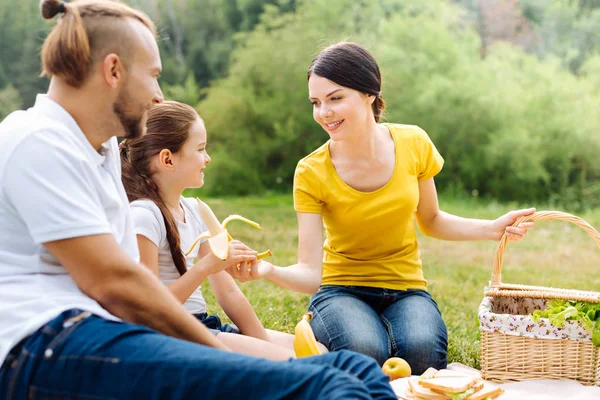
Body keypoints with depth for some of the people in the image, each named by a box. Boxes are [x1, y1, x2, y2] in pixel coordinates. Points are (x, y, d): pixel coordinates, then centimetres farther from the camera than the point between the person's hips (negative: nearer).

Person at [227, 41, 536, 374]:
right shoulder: (311, 173, -13)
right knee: (364, 351, -35)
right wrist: (268, 270, -39)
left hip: (406, 291, 2)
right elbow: (310, 274, -18)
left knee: (423, 351, -33)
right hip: (342, 290, -1)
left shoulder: (413, 144, -6)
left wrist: (492, 229, -5)